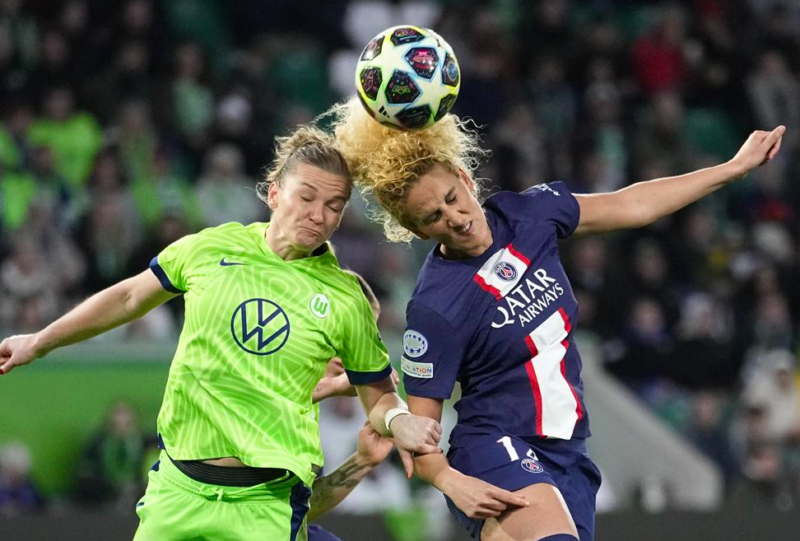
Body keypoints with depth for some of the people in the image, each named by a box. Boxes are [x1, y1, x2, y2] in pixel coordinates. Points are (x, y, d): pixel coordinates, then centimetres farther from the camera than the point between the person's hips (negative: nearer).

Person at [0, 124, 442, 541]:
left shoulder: (346, 298, -4)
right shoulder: (211, 249, 1)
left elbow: (378, 395, 7)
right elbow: (130, 298, 16)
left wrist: (397, 420, -16)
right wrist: (39, 343, 22)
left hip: (266, 503, -2)